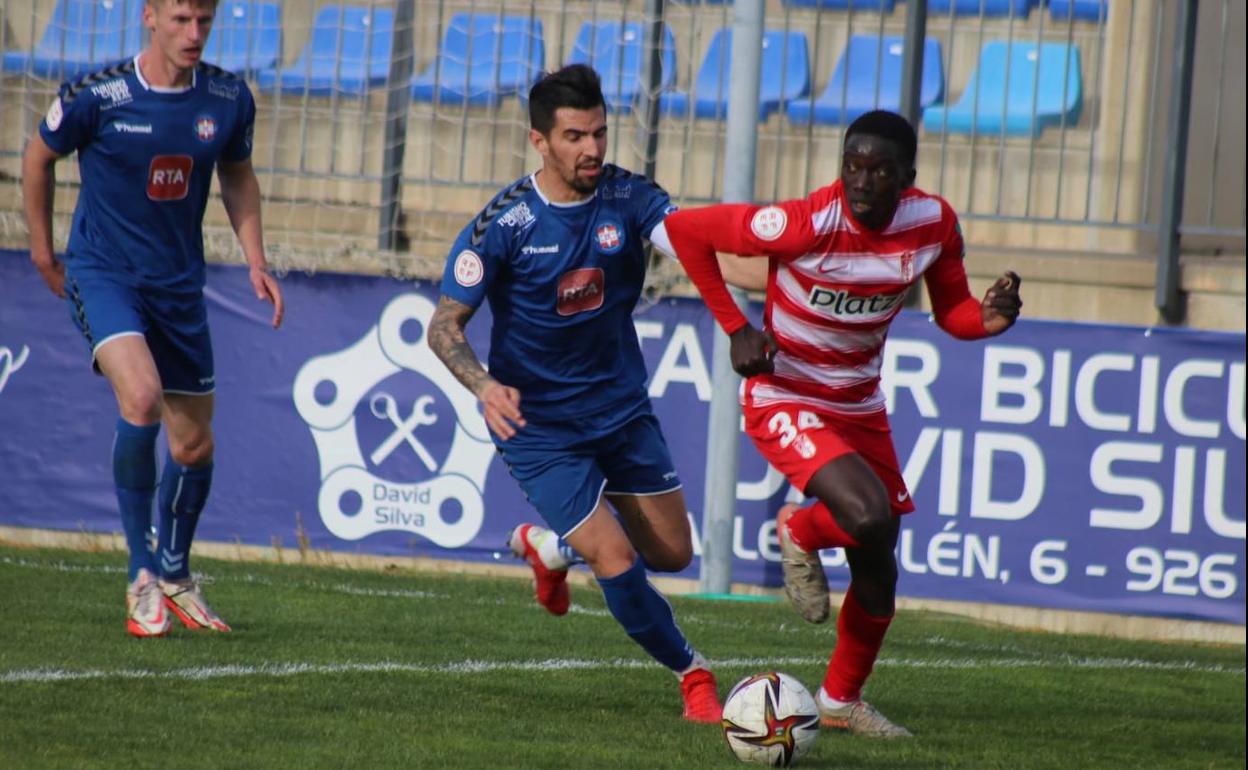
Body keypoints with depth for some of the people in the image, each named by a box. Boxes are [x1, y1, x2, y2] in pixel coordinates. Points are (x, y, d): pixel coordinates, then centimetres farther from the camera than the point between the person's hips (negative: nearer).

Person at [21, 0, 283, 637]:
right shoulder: (97, 95, -15)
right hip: (102, 272, -5)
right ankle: (142, 574, -18)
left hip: (179, 285, 5)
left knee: (194, 445, 9)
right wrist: (43, 251, 10)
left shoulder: (228, 100, -4)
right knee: (141, 397, -29)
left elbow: (237, 178, 16)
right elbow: (39, 157, 3)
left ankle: (175, 577, 35)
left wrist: (256, 263, 6)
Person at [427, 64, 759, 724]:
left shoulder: (628, 198, -10)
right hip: (537, 423, -4)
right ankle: (691, 673, 12)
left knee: (671, 552, 9)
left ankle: (550, 544, 38)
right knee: (617, 562, -13)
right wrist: (485, 386, -35)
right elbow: (443, 326, -15)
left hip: (622, 407, 4)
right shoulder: (504, 223, -18)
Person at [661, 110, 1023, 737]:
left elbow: (951, 311, 4)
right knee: (868, 515, -30)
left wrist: (988, 317, -20)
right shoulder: (805, 225, -26)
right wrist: (735, 329, -18)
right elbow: (684, 228, -17)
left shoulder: (934, 222, -10)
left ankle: (841, 700, 33)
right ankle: (799, 535, 6)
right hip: (784, 399, -6)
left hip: (860, 406, 6)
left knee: (878, 572, 11)